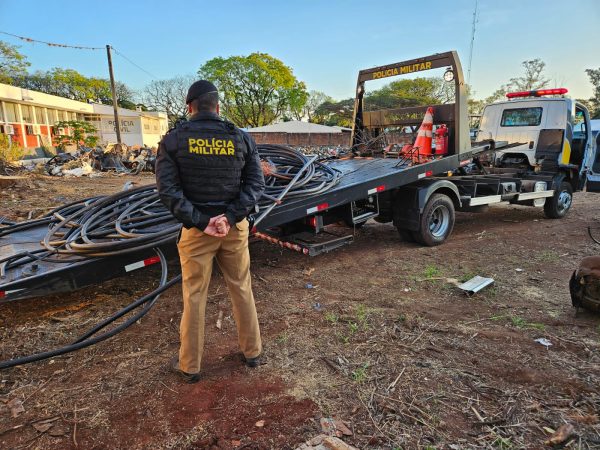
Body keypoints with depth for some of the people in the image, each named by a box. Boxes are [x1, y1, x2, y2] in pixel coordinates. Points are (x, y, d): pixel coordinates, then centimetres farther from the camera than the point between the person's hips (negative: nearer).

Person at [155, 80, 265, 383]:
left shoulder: (174, 139, -4)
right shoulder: (241, 138, 1)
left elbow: (167, 189, -12)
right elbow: (257, 183, -5)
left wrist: (200, 221, -14)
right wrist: (230, 216, -12)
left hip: (197, 230, -1)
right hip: (235, 228, 2)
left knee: (194, 297, 9)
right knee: (242, 289, 15)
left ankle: (189, 366, 25)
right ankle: (252, 352, 31)